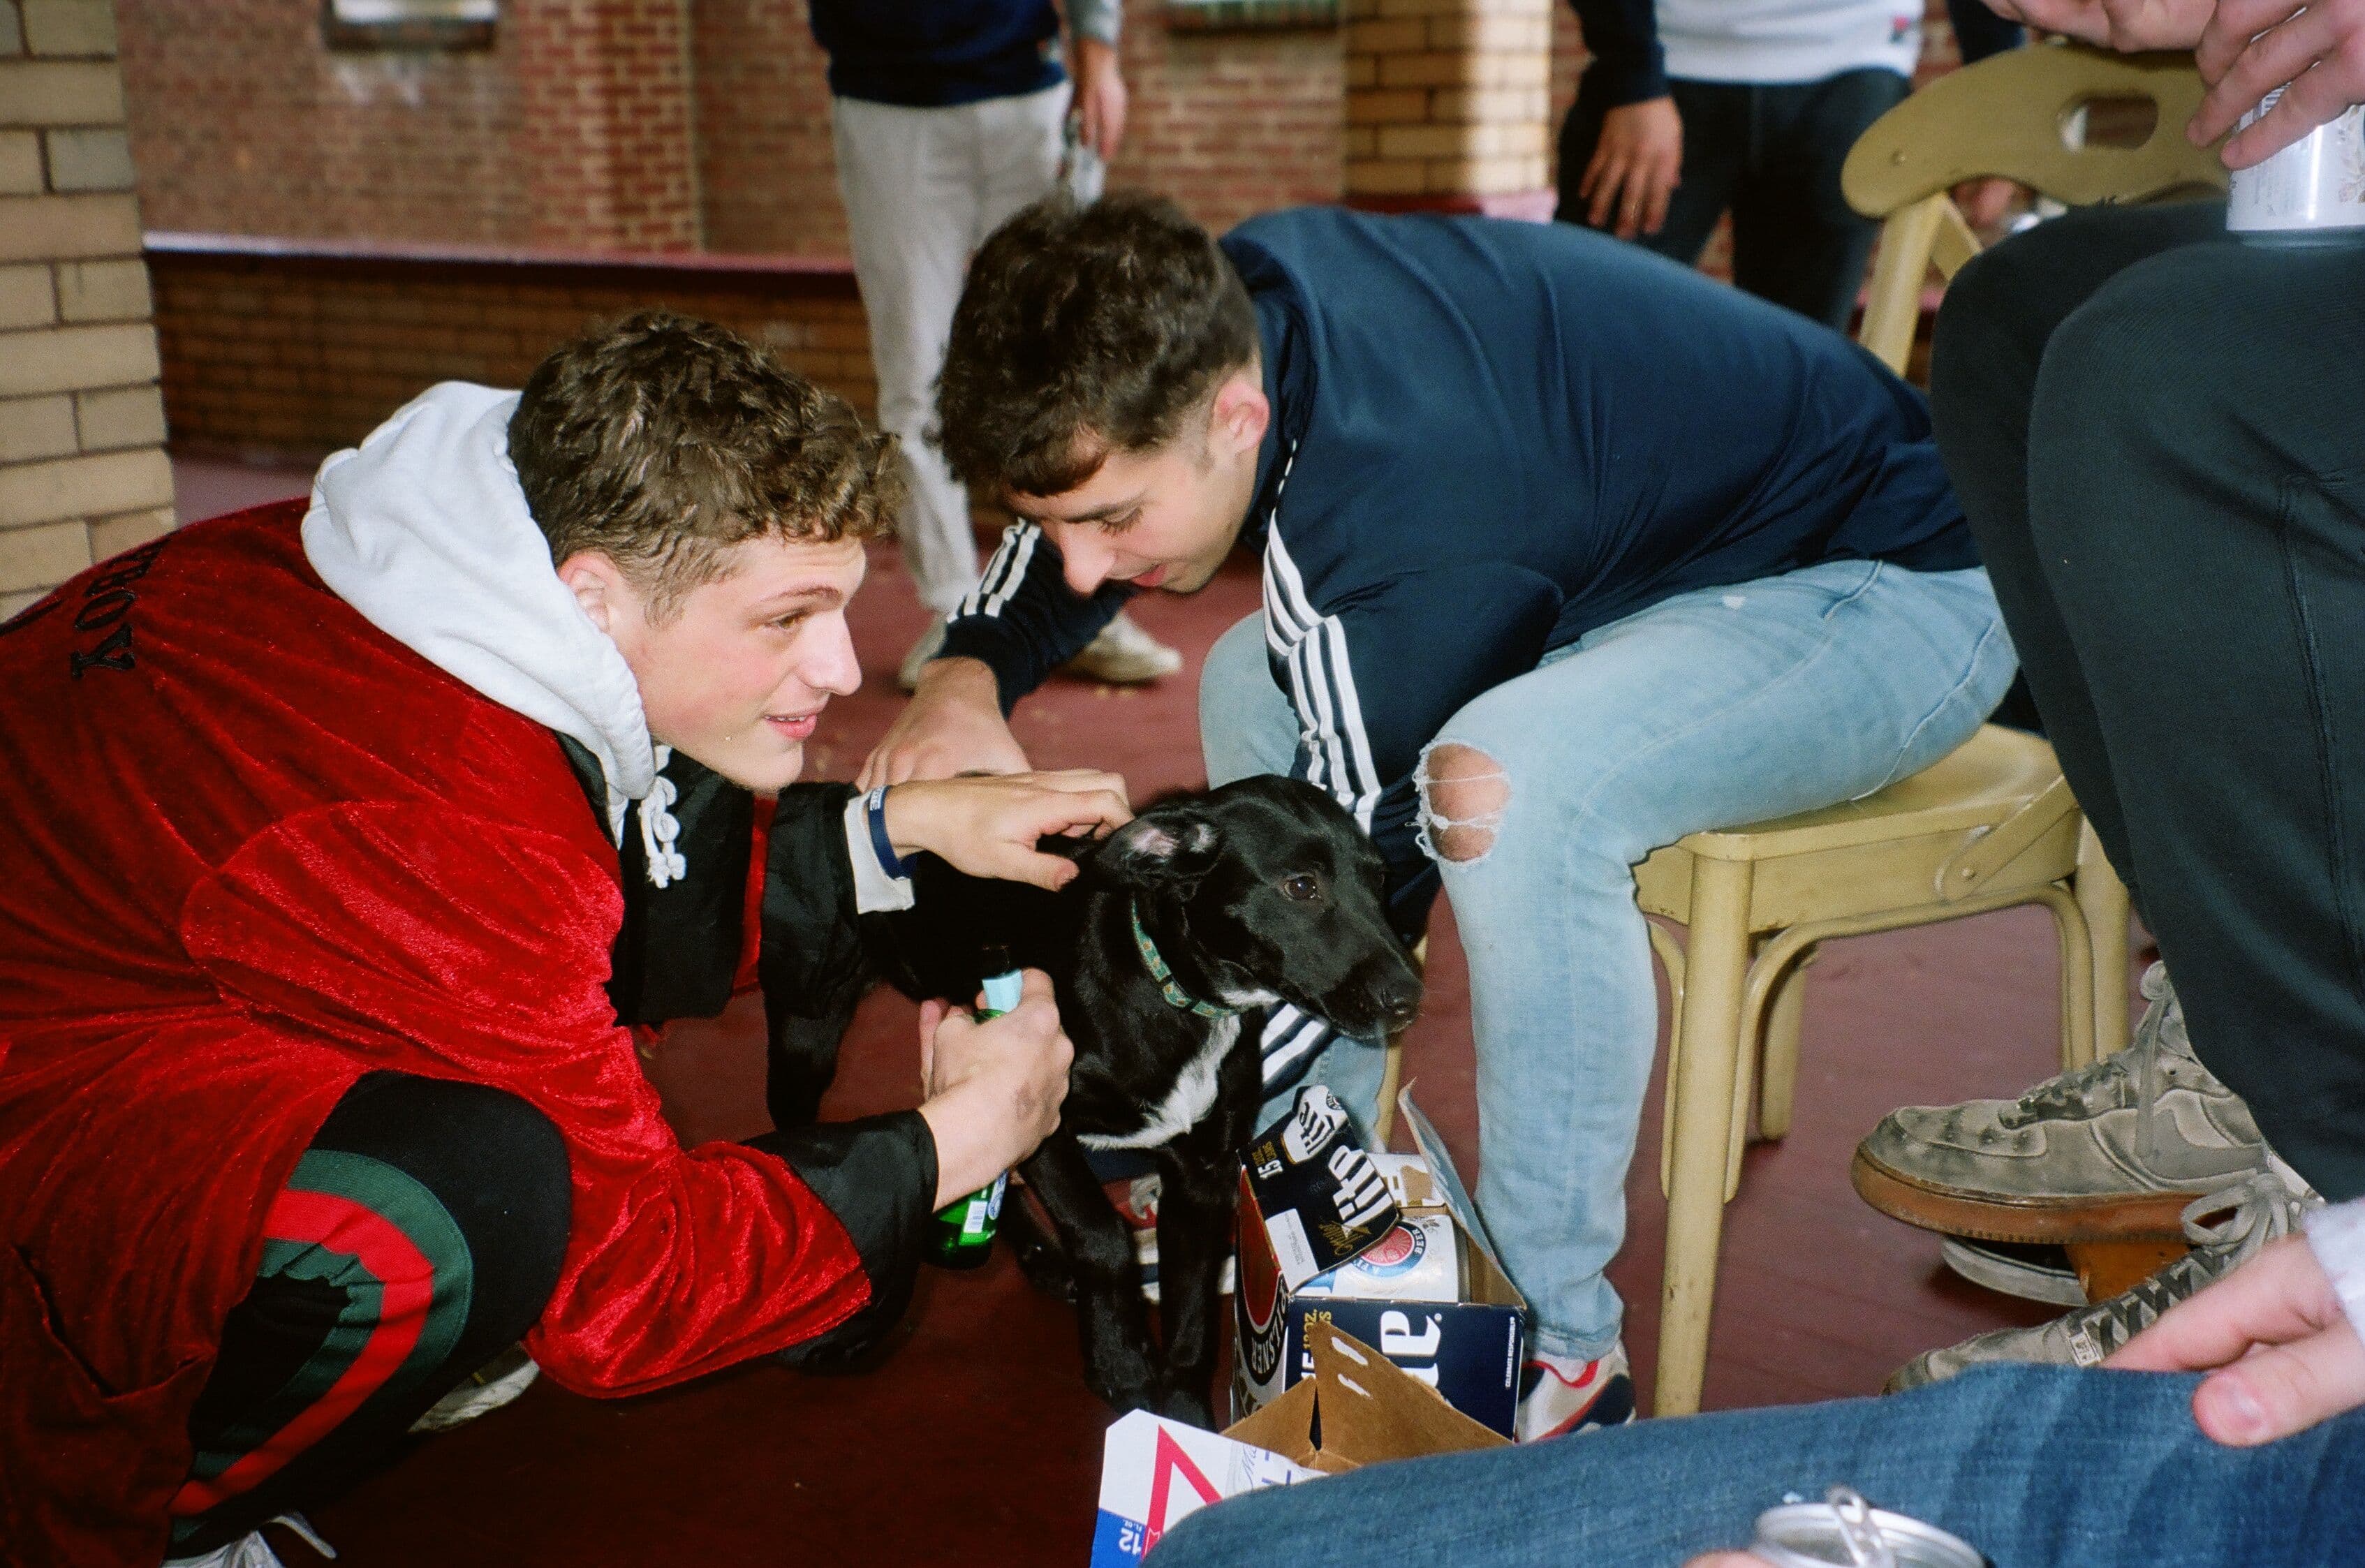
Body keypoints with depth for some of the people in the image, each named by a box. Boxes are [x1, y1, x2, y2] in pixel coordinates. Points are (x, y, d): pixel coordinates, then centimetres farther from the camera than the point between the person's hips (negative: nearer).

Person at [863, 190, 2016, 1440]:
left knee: (1509, 778, -36)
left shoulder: (1395, 527, -36)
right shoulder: (1232, 303, -13)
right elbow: (1071, 500, 6)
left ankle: (1558, 1348, -18)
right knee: (1256, 683, 4)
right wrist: (966, 676, -13)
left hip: (1907, 584, -9)